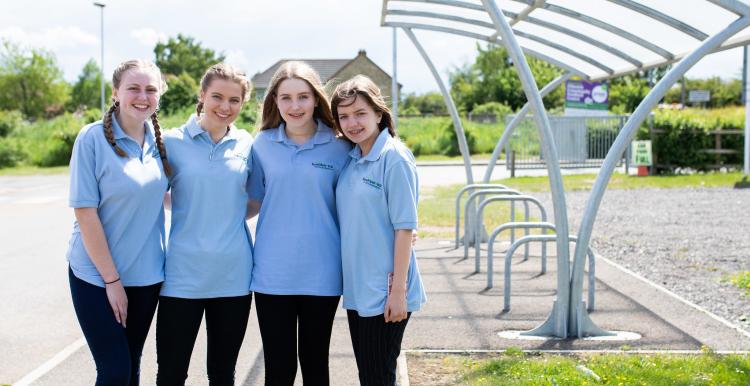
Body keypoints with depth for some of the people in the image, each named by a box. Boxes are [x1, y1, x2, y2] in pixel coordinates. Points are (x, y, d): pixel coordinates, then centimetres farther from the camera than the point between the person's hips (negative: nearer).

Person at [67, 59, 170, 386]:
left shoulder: (159, 141, 2)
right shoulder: (93, 138, -13)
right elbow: (85, 212, -15)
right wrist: (111, 279, -15)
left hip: (145, 274, 5)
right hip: (97, 274, -5)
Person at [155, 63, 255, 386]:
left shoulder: (246, 144, 4)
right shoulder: (173, 141, -2)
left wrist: (229, 215, 1)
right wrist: (193, 212, -4)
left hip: (233, 274, 2)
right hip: (183, 274, -2)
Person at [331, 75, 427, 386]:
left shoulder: (394, 157, -13)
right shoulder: (350, 159, 8)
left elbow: (405, 227, -15)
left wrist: (398, 290, -17)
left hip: (384, 293, -7)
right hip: (356, 289, 7)